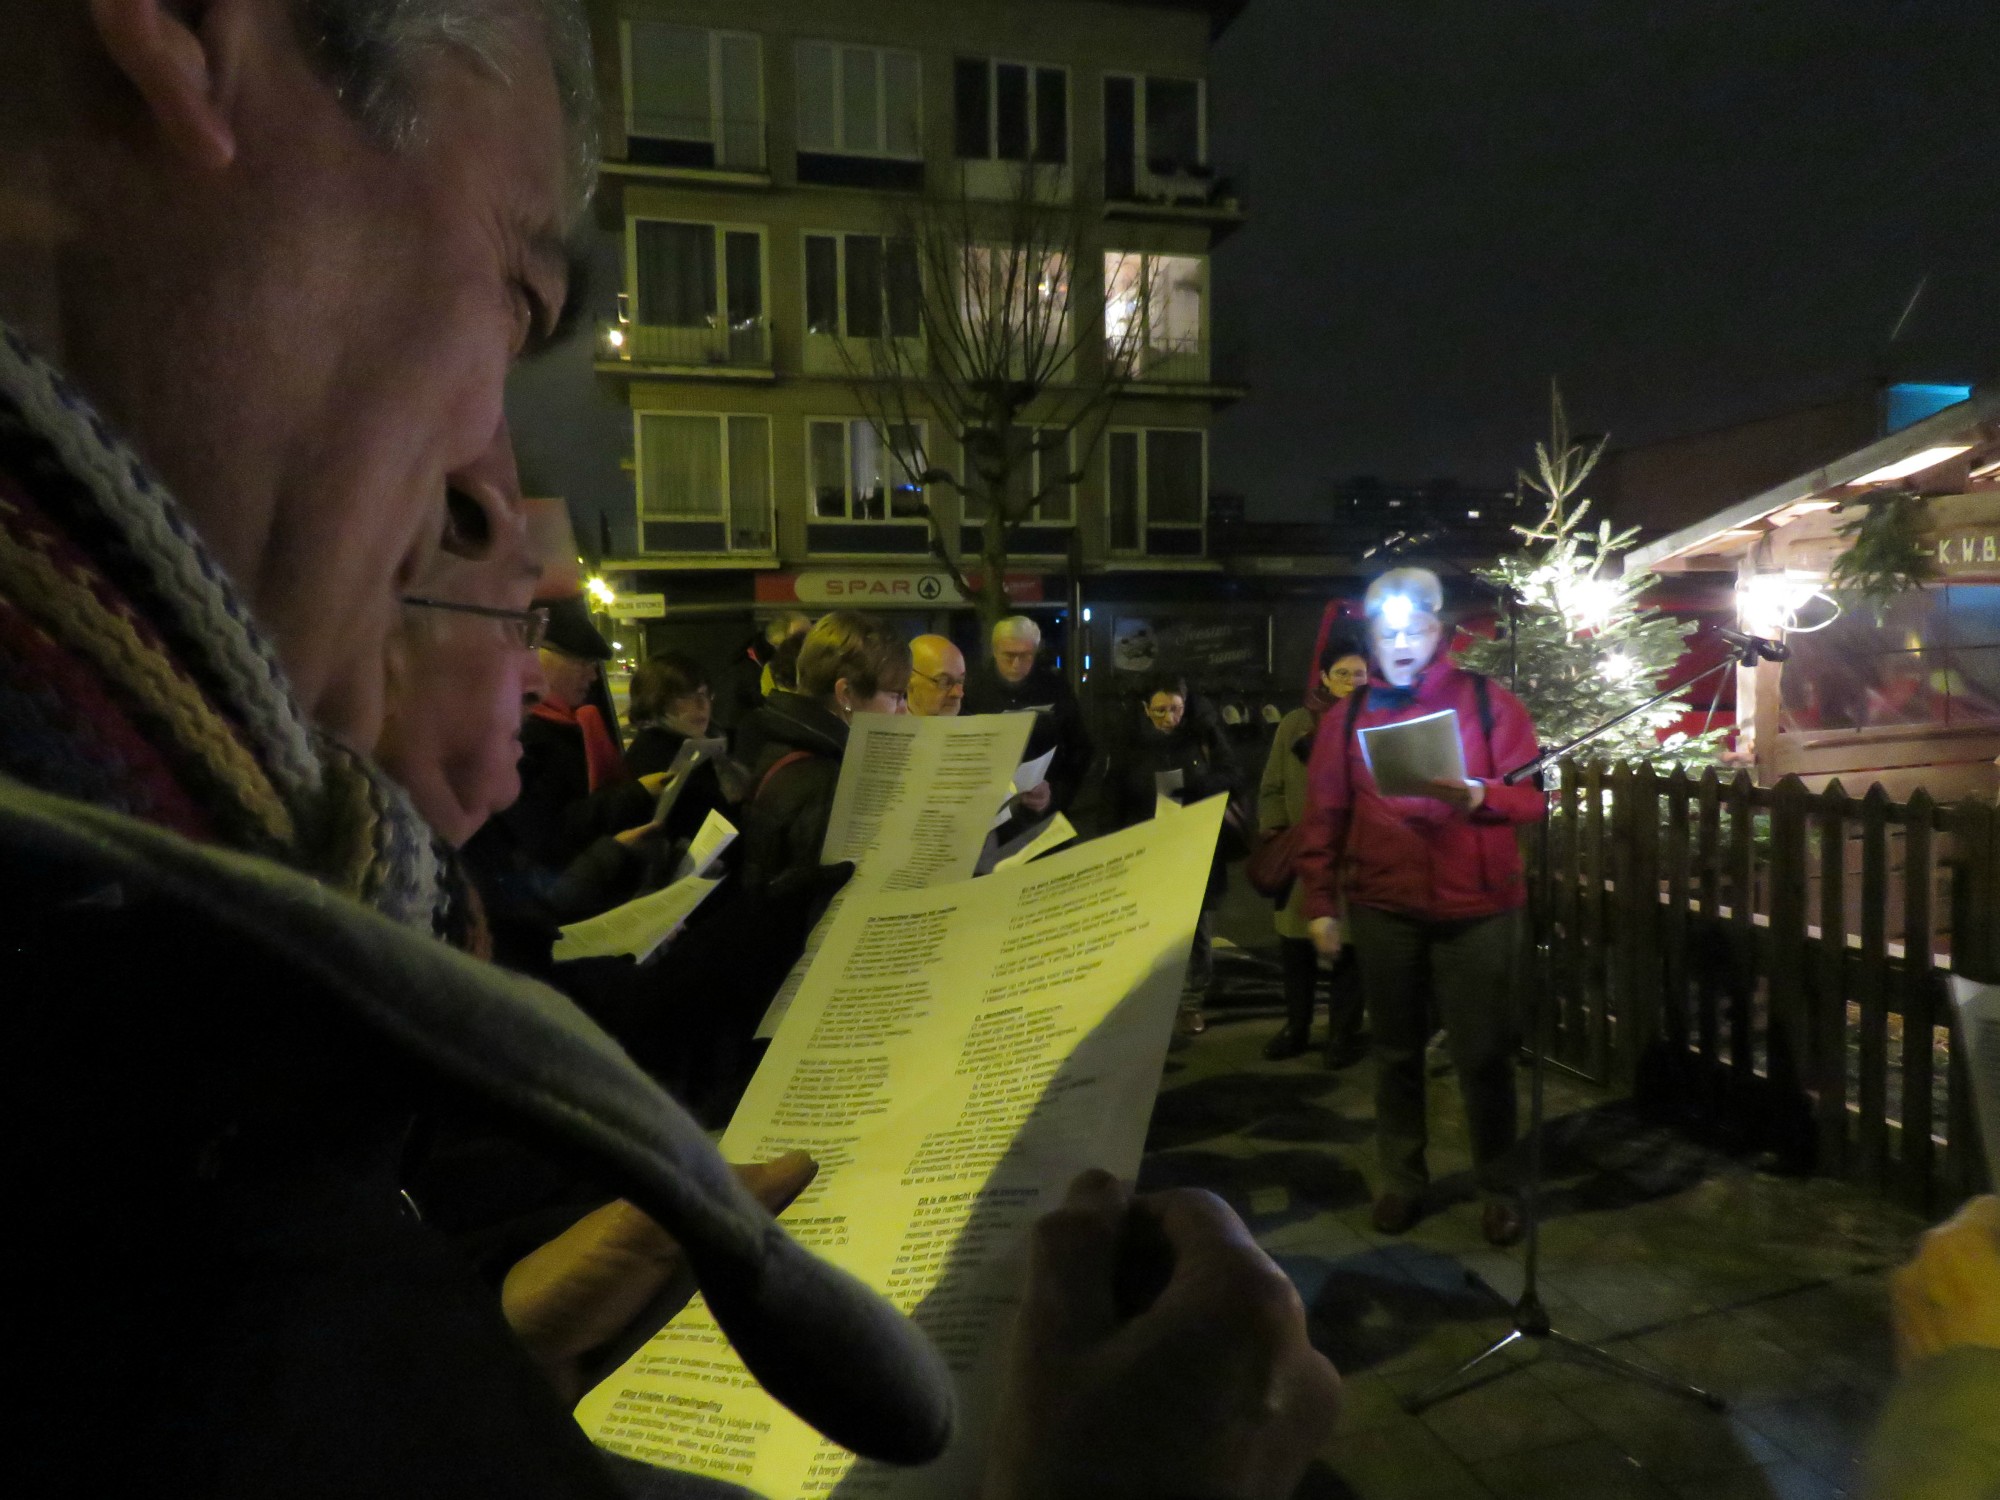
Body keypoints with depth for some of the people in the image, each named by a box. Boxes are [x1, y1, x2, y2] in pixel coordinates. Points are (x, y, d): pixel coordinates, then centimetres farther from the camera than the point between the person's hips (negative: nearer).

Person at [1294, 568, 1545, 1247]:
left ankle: (1498, 1188, 23)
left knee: (1483, 1055, 5)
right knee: (1396, 1052, 12)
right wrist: (1320, 904, 1)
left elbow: (1535, 796, -4)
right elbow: (1323, 819, 5)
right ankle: (1401, 1180, 26)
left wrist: (1475, 794, -24)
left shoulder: (1489, 701, 0)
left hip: (1478, 907, -1)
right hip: (1383, 908, 2)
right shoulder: (1349, 718, 4)